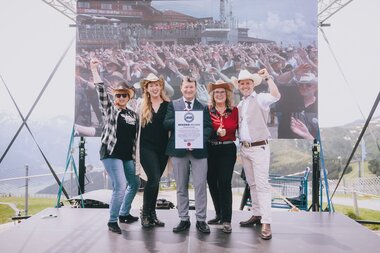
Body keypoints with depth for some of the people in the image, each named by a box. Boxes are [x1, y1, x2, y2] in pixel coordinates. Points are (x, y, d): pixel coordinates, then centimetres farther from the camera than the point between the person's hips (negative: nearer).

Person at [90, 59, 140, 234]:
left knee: (135, 183, 16)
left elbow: (136, 136, 15)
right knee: (120, 186, -15)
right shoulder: (109, 109, 0)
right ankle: (112, 221, 1)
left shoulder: (133, 114, 13)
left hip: (128, 155, 7)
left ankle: (124, 214, 34)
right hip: (111, 154, -7)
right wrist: (94, 70, -20)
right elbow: (101, 90, -13)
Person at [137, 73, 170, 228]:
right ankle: (145, 213, 3)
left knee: (155, 181, 10)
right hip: (146, 148, -2)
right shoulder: (141, 106, 4)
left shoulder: (168, 105, 4)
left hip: (163, 148, 2)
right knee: (154, 179, -14)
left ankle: (152, 214, 22)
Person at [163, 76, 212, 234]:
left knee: (200, 186, -2)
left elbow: (208, 127, -1)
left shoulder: (203, 107, 8)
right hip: (178, 150, 1)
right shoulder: (173, 105, 10)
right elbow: (166, 124, -1)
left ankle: (201, 220, 9)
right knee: (181, 187, 8)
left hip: (199, 150, 0)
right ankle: (184, 219, 18)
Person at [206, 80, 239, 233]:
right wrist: (216, 132, -18)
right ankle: (219, 214, 27)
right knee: (212, 182, 9)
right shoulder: (207, 110, 4)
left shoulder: (234, 111, 4)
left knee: (224, 183, -8)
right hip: (211, 150, 2)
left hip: (228, 149, -2)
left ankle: (226, 220, -1)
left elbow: (238, 128, 6)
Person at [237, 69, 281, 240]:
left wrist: (267, 77, -23)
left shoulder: (260, 99, -7)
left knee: (262, 184, -10)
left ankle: (266, 223, -9)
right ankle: (257, 215, 26)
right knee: (252, 184, 15)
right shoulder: (240, 104, 15)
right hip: (244, 148, 8)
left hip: (259, 148, -7)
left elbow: (276, 96, -28)